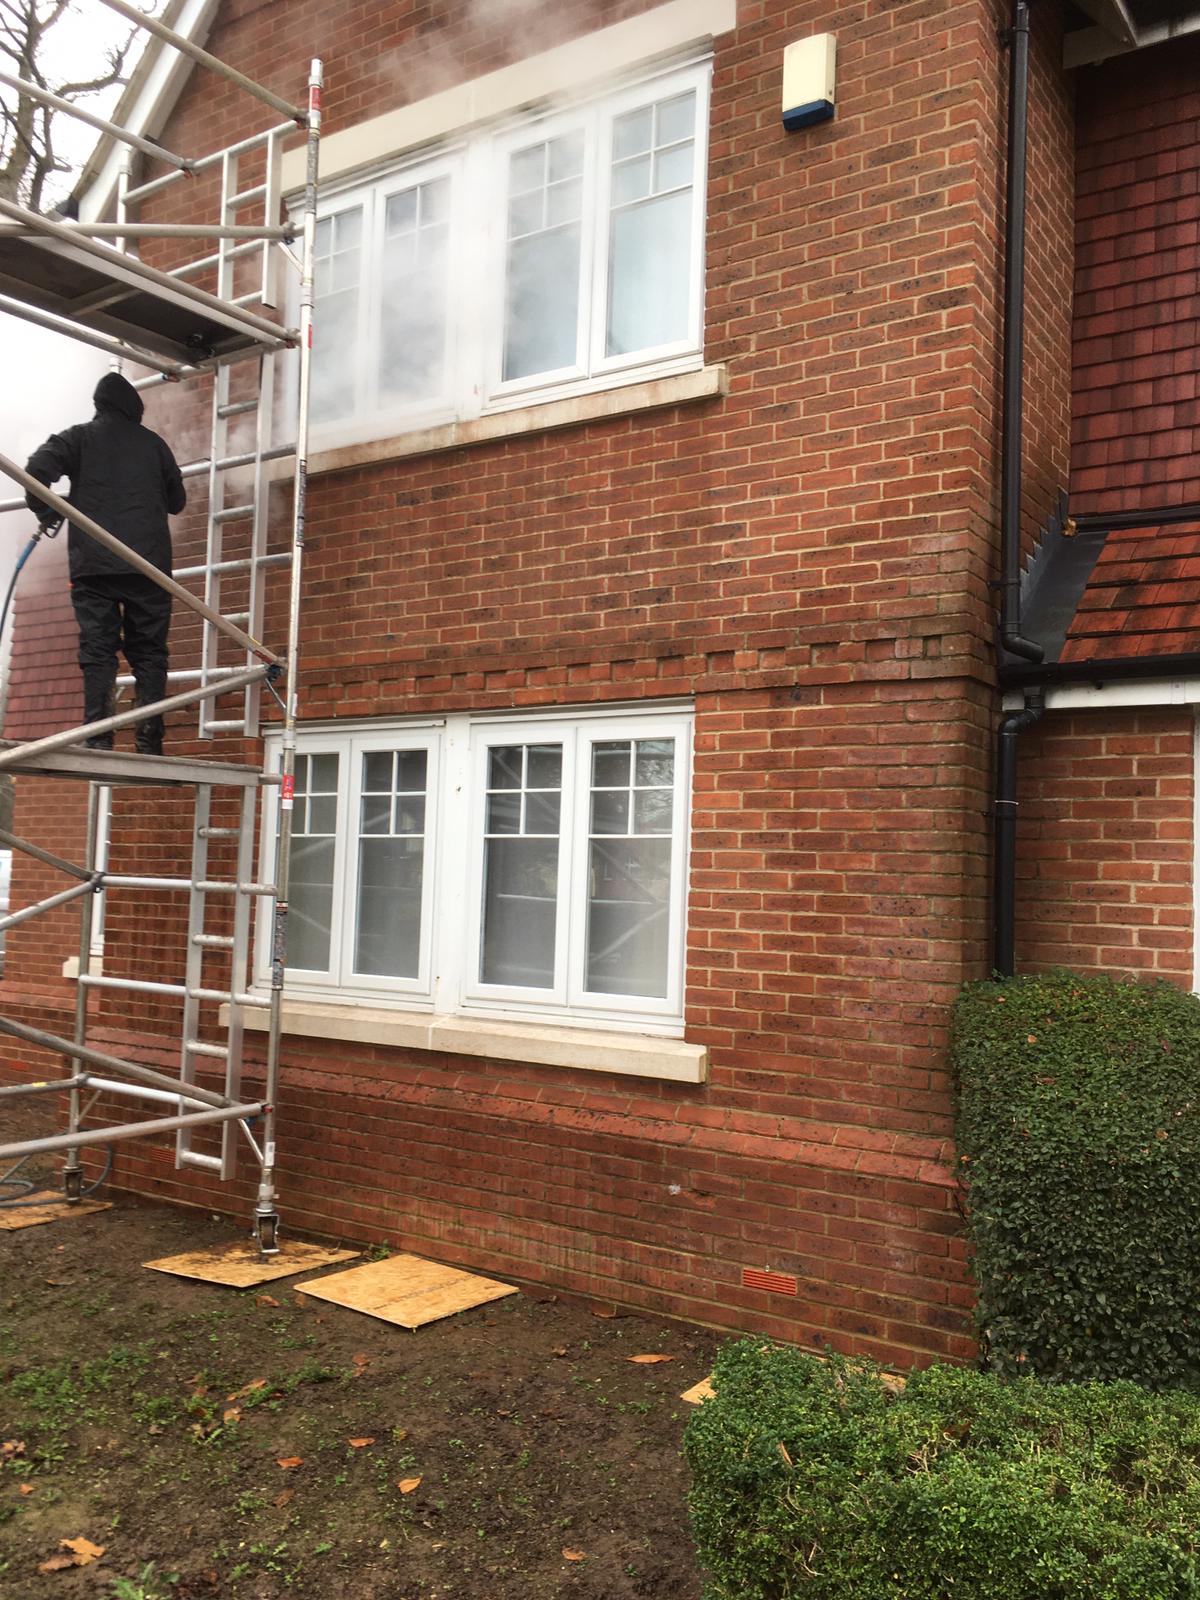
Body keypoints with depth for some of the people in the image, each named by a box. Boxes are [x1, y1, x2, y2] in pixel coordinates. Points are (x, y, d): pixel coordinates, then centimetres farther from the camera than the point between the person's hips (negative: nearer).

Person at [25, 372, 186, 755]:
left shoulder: (80, 437, 9)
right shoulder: (153, 443, 14)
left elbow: (38, 467, -6)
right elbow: (177, 500, 22)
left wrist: (45, 511, 9)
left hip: (93, 564, -1)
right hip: (149, 563, 1)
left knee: (97, 650, 1)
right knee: (149, 651, 3)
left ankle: (97, 737, -10)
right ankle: (150, 741, -6)